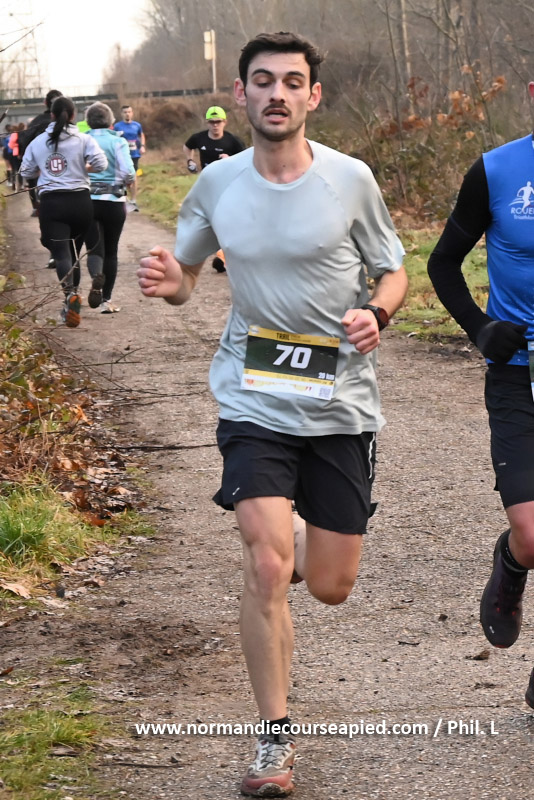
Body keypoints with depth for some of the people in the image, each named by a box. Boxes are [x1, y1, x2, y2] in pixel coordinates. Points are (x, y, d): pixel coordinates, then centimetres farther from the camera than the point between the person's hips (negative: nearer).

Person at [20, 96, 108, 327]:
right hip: (80, 201, 1)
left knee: (61, 253, -10)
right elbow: (101, 164, -15)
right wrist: (84, 168, 7)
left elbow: (26, 172, 10)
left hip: (51, 203, -1)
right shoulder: (83, 140, -3)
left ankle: (70, 294, -35)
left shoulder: (38, 142, 3)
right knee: (74, 252, 17)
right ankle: (72, 295, 26)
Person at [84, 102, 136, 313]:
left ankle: (96, 277, -35)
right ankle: (106, 299, 13)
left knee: (94, 248, -1)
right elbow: (128, 173, -14)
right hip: (114, 201, 0)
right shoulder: (118, 142, -5)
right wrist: (128, 181, 8)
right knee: (111, 250, 13)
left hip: (86, 201, 0)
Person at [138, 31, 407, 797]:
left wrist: (376, 315, -17)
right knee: (266, 566, -16)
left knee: (331, 586, 7)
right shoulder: (217, 185, -1)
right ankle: (275, 738, -2)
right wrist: (168, 282, -12)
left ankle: (297, 538, 46)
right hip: (253, 398, 0)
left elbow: (392, 271, 6)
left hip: (340, 403, 0)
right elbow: (186, 275, 13)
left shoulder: (350, 179, -6)